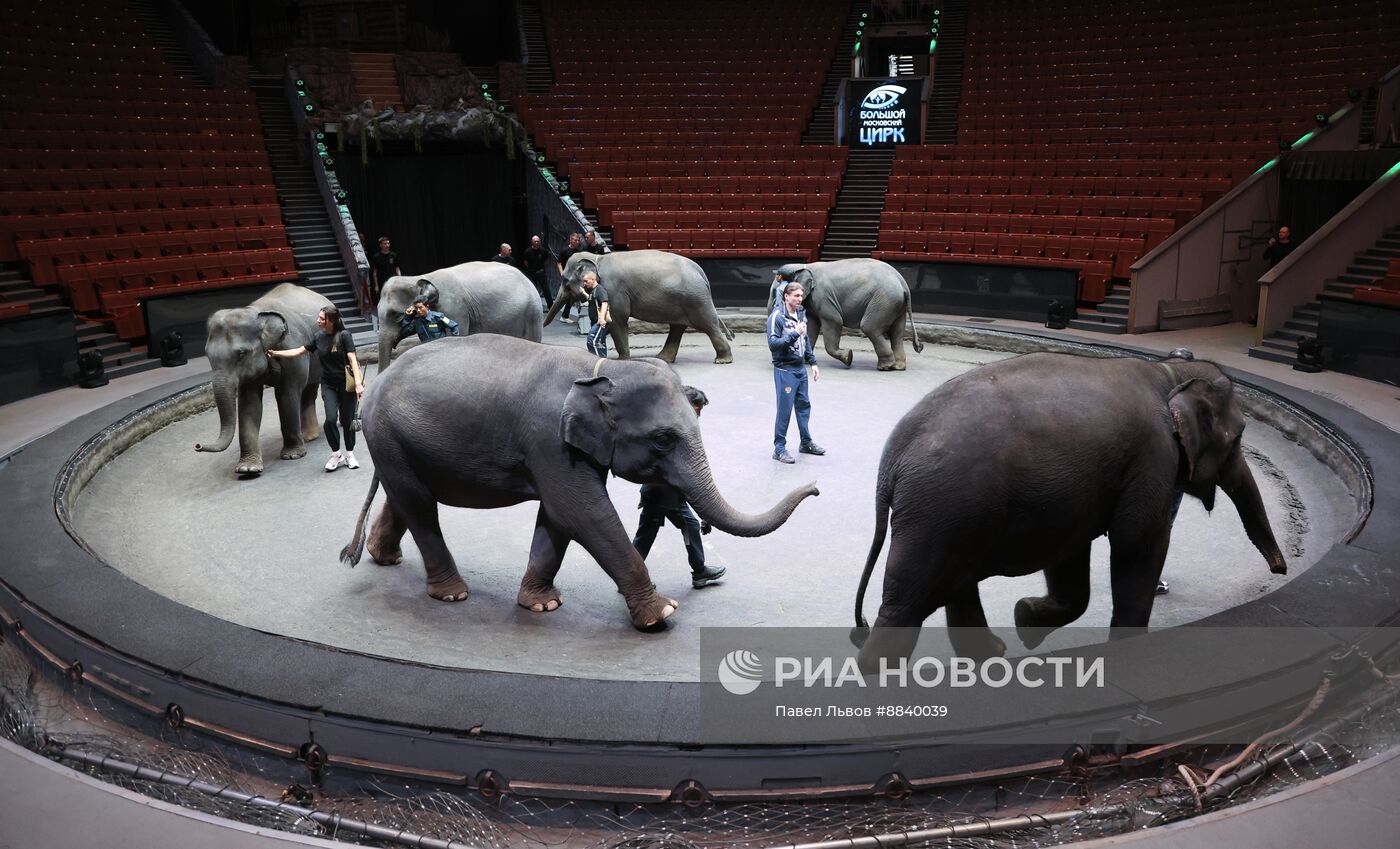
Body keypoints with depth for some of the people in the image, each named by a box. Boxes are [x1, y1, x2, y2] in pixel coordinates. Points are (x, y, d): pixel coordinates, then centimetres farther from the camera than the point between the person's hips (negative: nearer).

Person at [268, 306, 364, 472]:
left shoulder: (344, 335, -9)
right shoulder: (319, 338, 6)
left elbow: (352, 359, -13)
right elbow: (299, 351, 16)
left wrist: (358, 383, -20)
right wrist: (276, 353, 13)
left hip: (346, 383, -3)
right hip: (328, 384, 3)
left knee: (347, 420, 3)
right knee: (331, 419, -12)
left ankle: (349, 454, 22)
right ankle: (336, 454, 7)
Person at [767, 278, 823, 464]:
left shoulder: (801, 314, 10)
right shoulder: (777, 317, -13)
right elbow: (773, 343, -20)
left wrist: (813, 363, 16)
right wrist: (794, 334, -26)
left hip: (801, 368, 8)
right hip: (785, 370, -7)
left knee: (804, 405, 15)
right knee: (784, 410, -3)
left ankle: (806, 442, 28)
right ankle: (779, 448, 6)